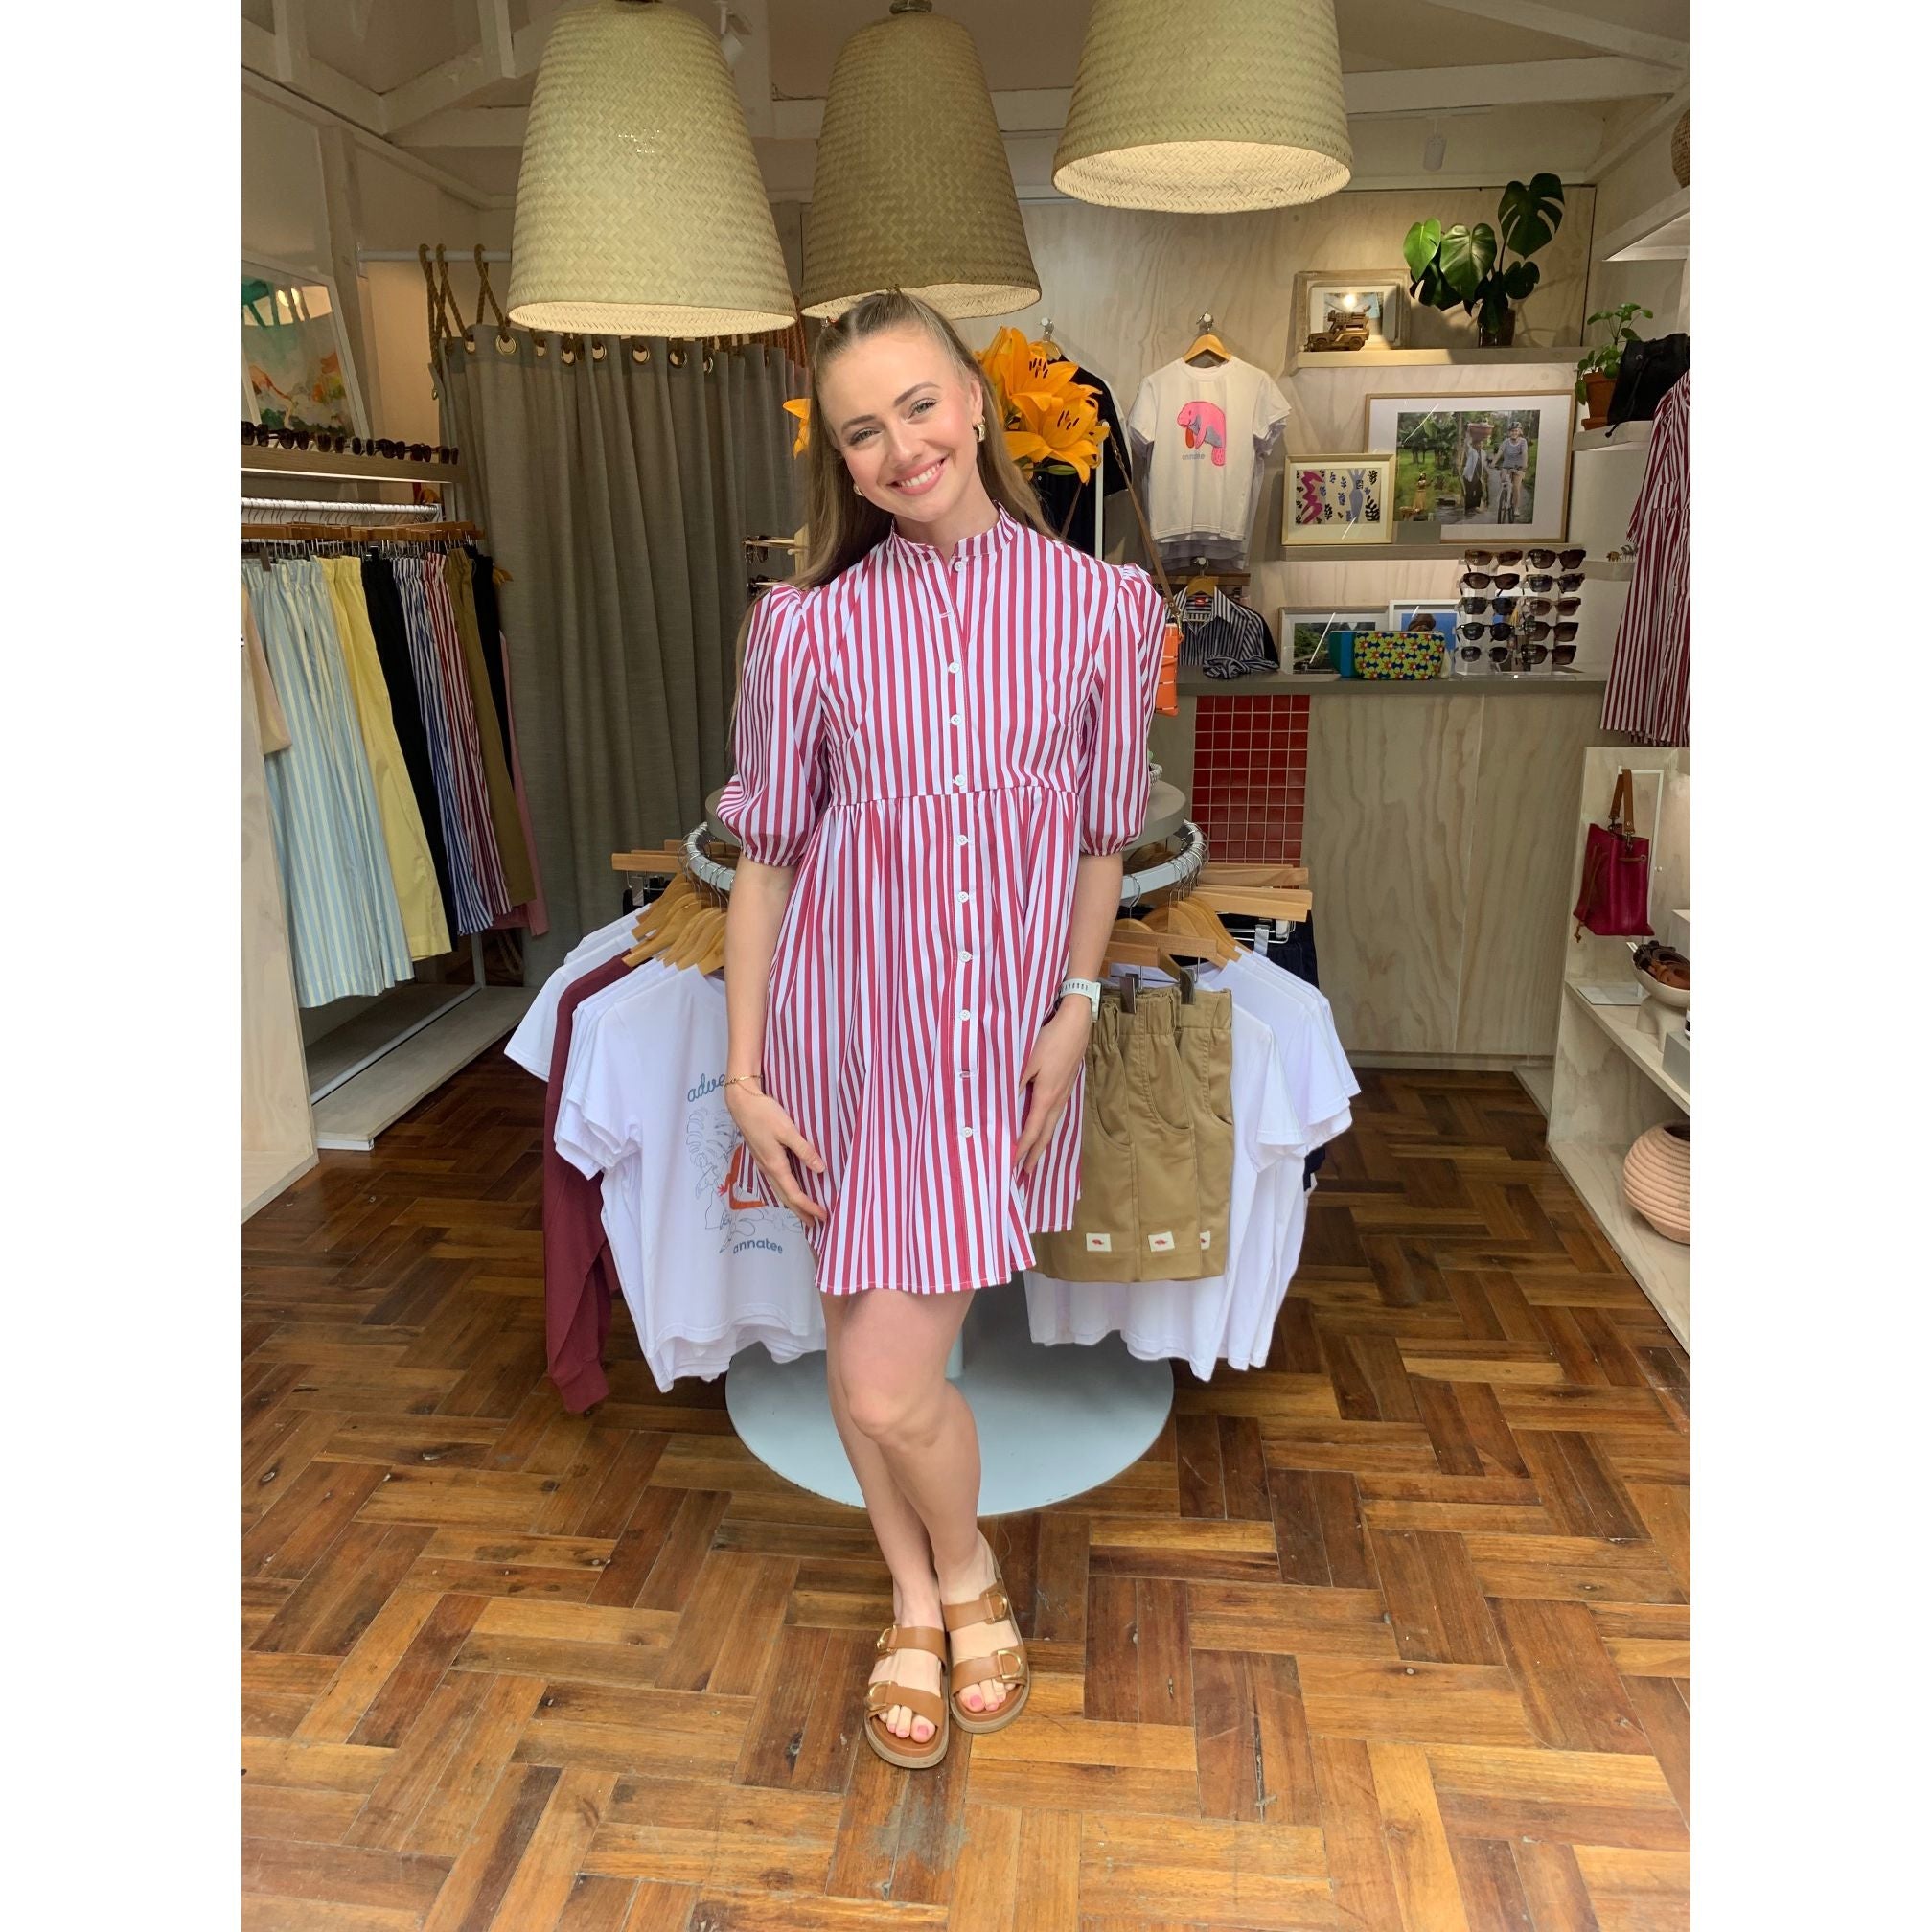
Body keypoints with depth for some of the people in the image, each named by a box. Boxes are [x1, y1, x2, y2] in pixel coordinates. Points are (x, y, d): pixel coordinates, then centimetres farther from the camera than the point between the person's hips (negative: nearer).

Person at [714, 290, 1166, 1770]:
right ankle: (920, 1600, 41)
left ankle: (965, 1564, 33)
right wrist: (745, 1074, -2)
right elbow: (767, 855, -1)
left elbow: (1102, 836, 5)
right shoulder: (809, 624, -5)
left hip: (1008, 1037, -1)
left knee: (892, 1379, -2)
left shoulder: (1100, 606, -4)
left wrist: (1075, 1012, -2)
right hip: (853, 1032, 1)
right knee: (866, 1354, 12)